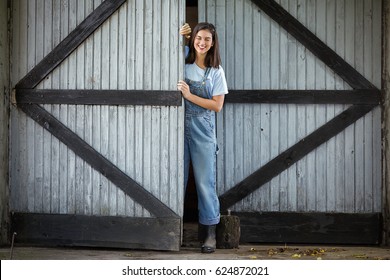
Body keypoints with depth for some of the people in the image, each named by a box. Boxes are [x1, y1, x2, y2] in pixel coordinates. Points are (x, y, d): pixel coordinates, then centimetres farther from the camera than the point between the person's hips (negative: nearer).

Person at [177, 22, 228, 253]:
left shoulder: (216, 72, 2)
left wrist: (189, 96, -11)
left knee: (206, 182, 1)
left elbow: (217, 105, -2)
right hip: (180, 127, 1)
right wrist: (177, 36, -2)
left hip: (202, 132, -1)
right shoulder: (183, 61, 5)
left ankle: (211, 234, 5)